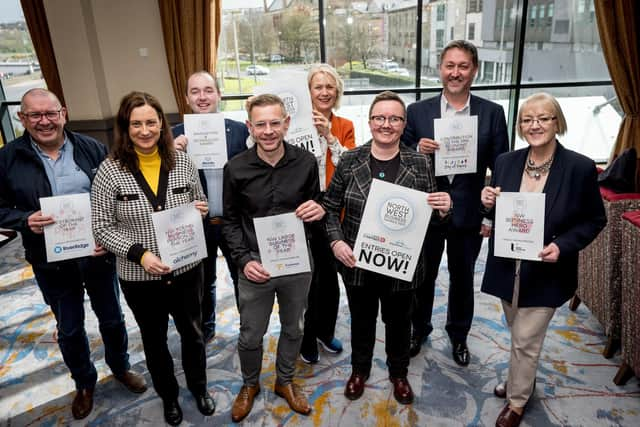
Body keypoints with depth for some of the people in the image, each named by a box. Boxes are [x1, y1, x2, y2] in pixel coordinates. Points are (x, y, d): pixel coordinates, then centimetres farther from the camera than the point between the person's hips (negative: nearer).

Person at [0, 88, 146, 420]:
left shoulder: (92, 149, -5)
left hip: (98, 254, 0)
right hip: (51, 262, 0)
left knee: (112, 318, 18)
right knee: (69, 328, 17)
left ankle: (120, 367, 45)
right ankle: (84, 383, 42)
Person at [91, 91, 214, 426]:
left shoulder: (182, 162, -5)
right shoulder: (110, 170, -12)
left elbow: (200, 205, 9)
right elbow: (101, 226, -9)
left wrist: (201, 210, -15)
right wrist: (139, 253, -21)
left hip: (187, 269, 2)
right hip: (139, 277, -1)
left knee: (192, 332, 19)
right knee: (154, 339, 19)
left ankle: (199, 387, 45)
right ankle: (168, 396, 44)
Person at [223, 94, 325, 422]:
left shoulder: (306, 162, -8)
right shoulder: (236, 168, -10)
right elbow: (230, 220, 0)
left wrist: (319, 210, -17)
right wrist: (243, 259, -10)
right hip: (255, 263, -1)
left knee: (293, 328, 20)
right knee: (251, 335, 14)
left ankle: (285, 381, 46)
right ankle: (250, 385, 44)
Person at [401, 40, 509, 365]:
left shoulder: (492, 113, -4)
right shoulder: (417, 111, -4)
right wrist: (418, 150, -22)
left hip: (469, 213, 0)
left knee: (462, 278, 18)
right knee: (423, 277, 17)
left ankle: (458, 335, 42)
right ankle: (419, 329, 42)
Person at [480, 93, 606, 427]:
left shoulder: (580, 167, -13)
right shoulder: (505, 162, -2)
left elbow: (595, 220, -4)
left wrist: (562, 246, -19)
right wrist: (489, 204, -15)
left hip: (546, 272, -4)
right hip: (507, 267, 4)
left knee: (525, 340, 5)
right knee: (518, 335, 22)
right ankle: (521, 379, 47)